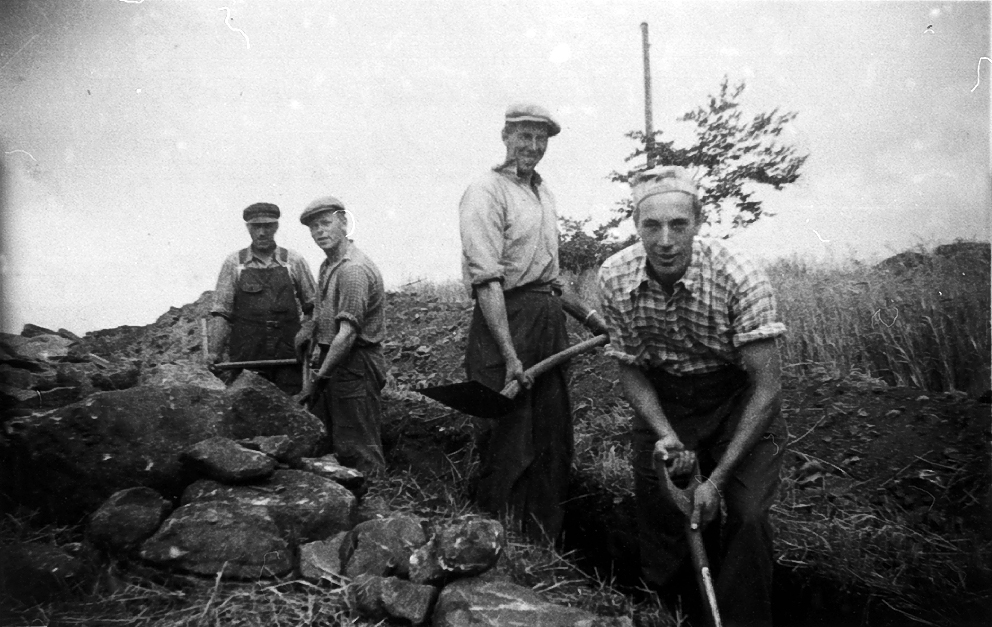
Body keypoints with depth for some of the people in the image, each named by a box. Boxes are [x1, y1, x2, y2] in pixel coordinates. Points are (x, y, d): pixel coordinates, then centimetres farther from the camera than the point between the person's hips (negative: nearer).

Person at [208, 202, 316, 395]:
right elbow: (221, 312, 3)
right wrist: (214, 352, -6)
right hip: (245, 357, 0)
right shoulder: (233, 263, 5)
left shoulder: (294, 262, 6)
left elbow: (313, 308, 10)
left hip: (288, 357, 0)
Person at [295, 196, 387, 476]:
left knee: (358, 450, -2)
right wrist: (309, 328, 6)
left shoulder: (354, 269, -20)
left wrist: (319, 379, -24)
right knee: (322, 443, 17)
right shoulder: (328, 265, 12)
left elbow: (347, 334, -25)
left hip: (356, 365, -10)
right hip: (334, 359, 10)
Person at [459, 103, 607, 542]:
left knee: (554, 442, 13)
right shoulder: (486, 192, -9)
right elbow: (486, 280, -18)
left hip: (549, 320, 8)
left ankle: (545, 547, 28)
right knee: (508, 444, -2)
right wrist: (509, 354, -24)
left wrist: (586, 314, 21)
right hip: (504, 322, -8)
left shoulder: (544, 193, 18)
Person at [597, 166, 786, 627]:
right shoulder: (614, 278, -17)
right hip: (661, 401, 3)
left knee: (747, 519, -16)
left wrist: (717, 479, -26)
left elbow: (766, 387, -24)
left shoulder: (739, 277, -28)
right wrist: (664, 435, -21)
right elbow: (629, 368, -5)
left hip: (738, 397, -3)